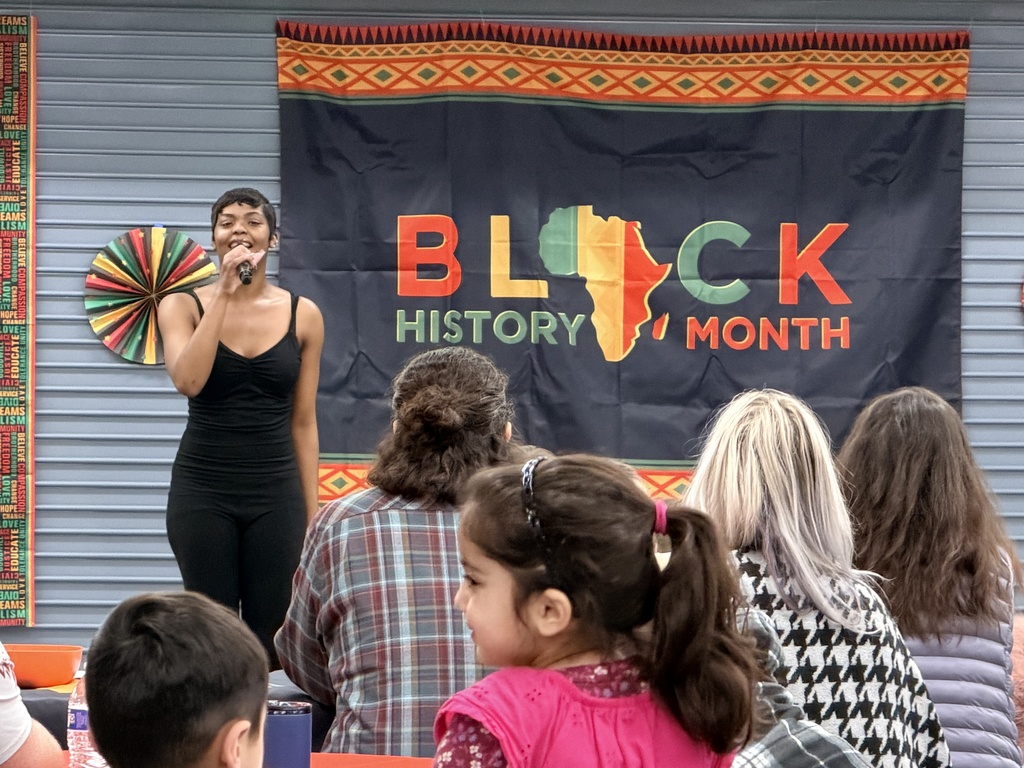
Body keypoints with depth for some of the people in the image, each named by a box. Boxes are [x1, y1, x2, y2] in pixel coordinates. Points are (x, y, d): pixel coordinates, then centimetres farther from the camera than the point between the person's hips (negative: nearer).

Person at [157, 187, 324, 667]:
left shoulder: (303, 316, 3)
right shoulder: (182, 305, 0)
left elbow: (303, 422, 6)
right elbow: (188, 381, -19)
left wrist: (311, 513, 5)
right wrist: (224, 293, -18)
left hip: (276, 492, 1)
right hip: (203, 488, -1)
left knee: (271, 639, 1)